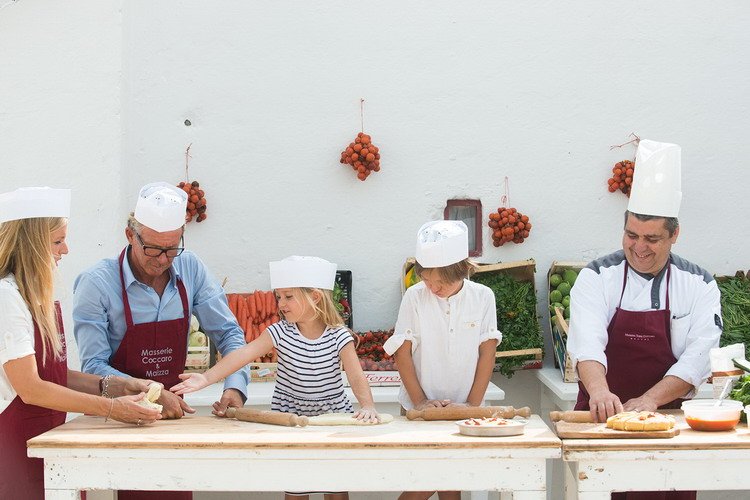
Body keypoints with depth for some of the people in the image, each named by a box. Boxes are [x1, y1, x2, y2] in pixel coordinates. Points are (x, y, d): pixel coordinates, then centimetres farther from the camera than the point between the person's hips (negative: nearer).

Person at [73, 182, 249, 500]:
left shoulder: (190, 269, -3)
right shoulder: (97, 283, -15)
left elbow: (228, 333, 3)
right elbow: (94, 366, -17)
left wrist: (234, 387, -14)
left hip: (172, 412, 3)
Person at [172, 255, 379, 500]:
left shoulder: (339, 336, -11)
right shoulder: (280, 332, -9)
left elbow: (356, 376, -18)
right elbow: (244, 354, -20)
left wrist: (367, 406, -37)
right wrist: (207, 377, -31)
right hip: (290, 416, 1)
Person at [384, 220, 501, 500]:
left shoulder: (482, 296, -3)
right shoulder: (414, 297, -6)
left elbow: (487, 352, 0)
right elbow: (402, 352, -3)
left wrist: (473, 403, -5)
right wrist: (420, 401, -8)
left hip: (462, 409, 2)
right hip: (421, 409, -1)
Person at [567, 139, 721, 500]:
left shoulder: (699, 286, 5)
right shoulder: (596, 278, 1)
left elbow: (697, 358, -4)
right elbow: (586, 340, -14)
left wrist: (649, 401, -19)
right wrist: (598, 390, -33)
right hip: (601, 416, -1)